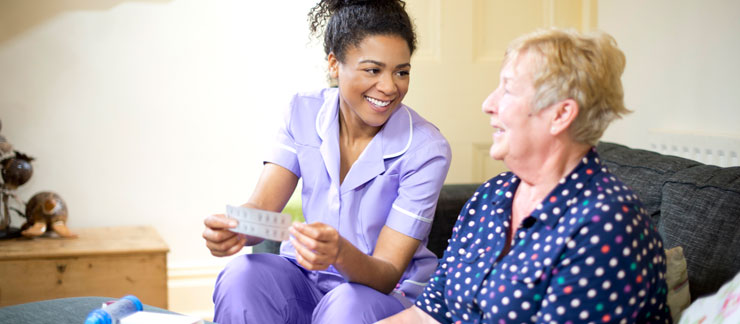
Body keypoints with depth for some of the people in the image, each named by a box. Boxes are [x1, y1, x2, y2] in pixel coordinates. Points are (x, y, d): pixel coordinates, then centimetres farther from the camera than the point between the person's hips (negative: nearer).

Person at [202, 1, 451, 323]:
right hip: (308, 279, 3)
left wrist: (341, 253, -39)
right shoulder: (303, 113, -3)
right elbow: (259, 209, -12)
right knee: (242, 275, -27)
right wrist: (234, 230, -37)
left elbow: (387, 276, -17)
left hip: (393, 295, -3)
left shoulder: (425, 149, -16)